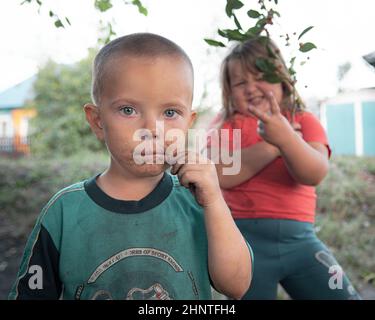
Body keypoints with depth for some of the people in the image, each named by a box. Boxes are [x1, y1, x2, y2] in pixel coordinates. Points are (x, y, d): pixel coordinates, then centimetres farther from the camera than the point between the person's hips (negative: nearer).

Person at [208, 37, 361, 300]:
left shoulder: (305, 121, 7)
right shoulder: (227, 122, 3)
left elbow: (315, 174, -13)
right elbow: (221, 175, -15)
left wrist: (286, 137, -30)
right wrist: (273, 146, -12)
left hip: (299, 238, 2)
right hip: (245, 237, -1)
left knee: (342, 294, -4)